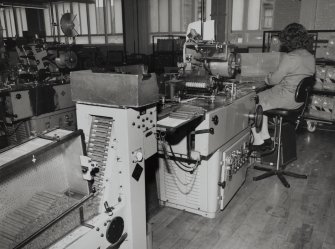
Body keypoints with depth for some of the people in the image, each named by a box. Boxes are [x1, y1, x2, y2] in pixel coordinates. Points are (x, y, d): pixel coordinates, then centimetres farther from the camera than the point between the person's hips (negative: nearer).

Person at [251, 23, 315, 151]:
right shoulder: (311, 57, 6)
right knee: (261, 100, 21)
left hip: (285, 98, -9)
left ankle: (258, 140, 13)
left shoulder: (289, 57, -21)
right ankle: (265, 136, 20)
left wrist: (268, 78, 8)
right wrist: (273, 78, 17)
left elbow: (275, 79, -15)